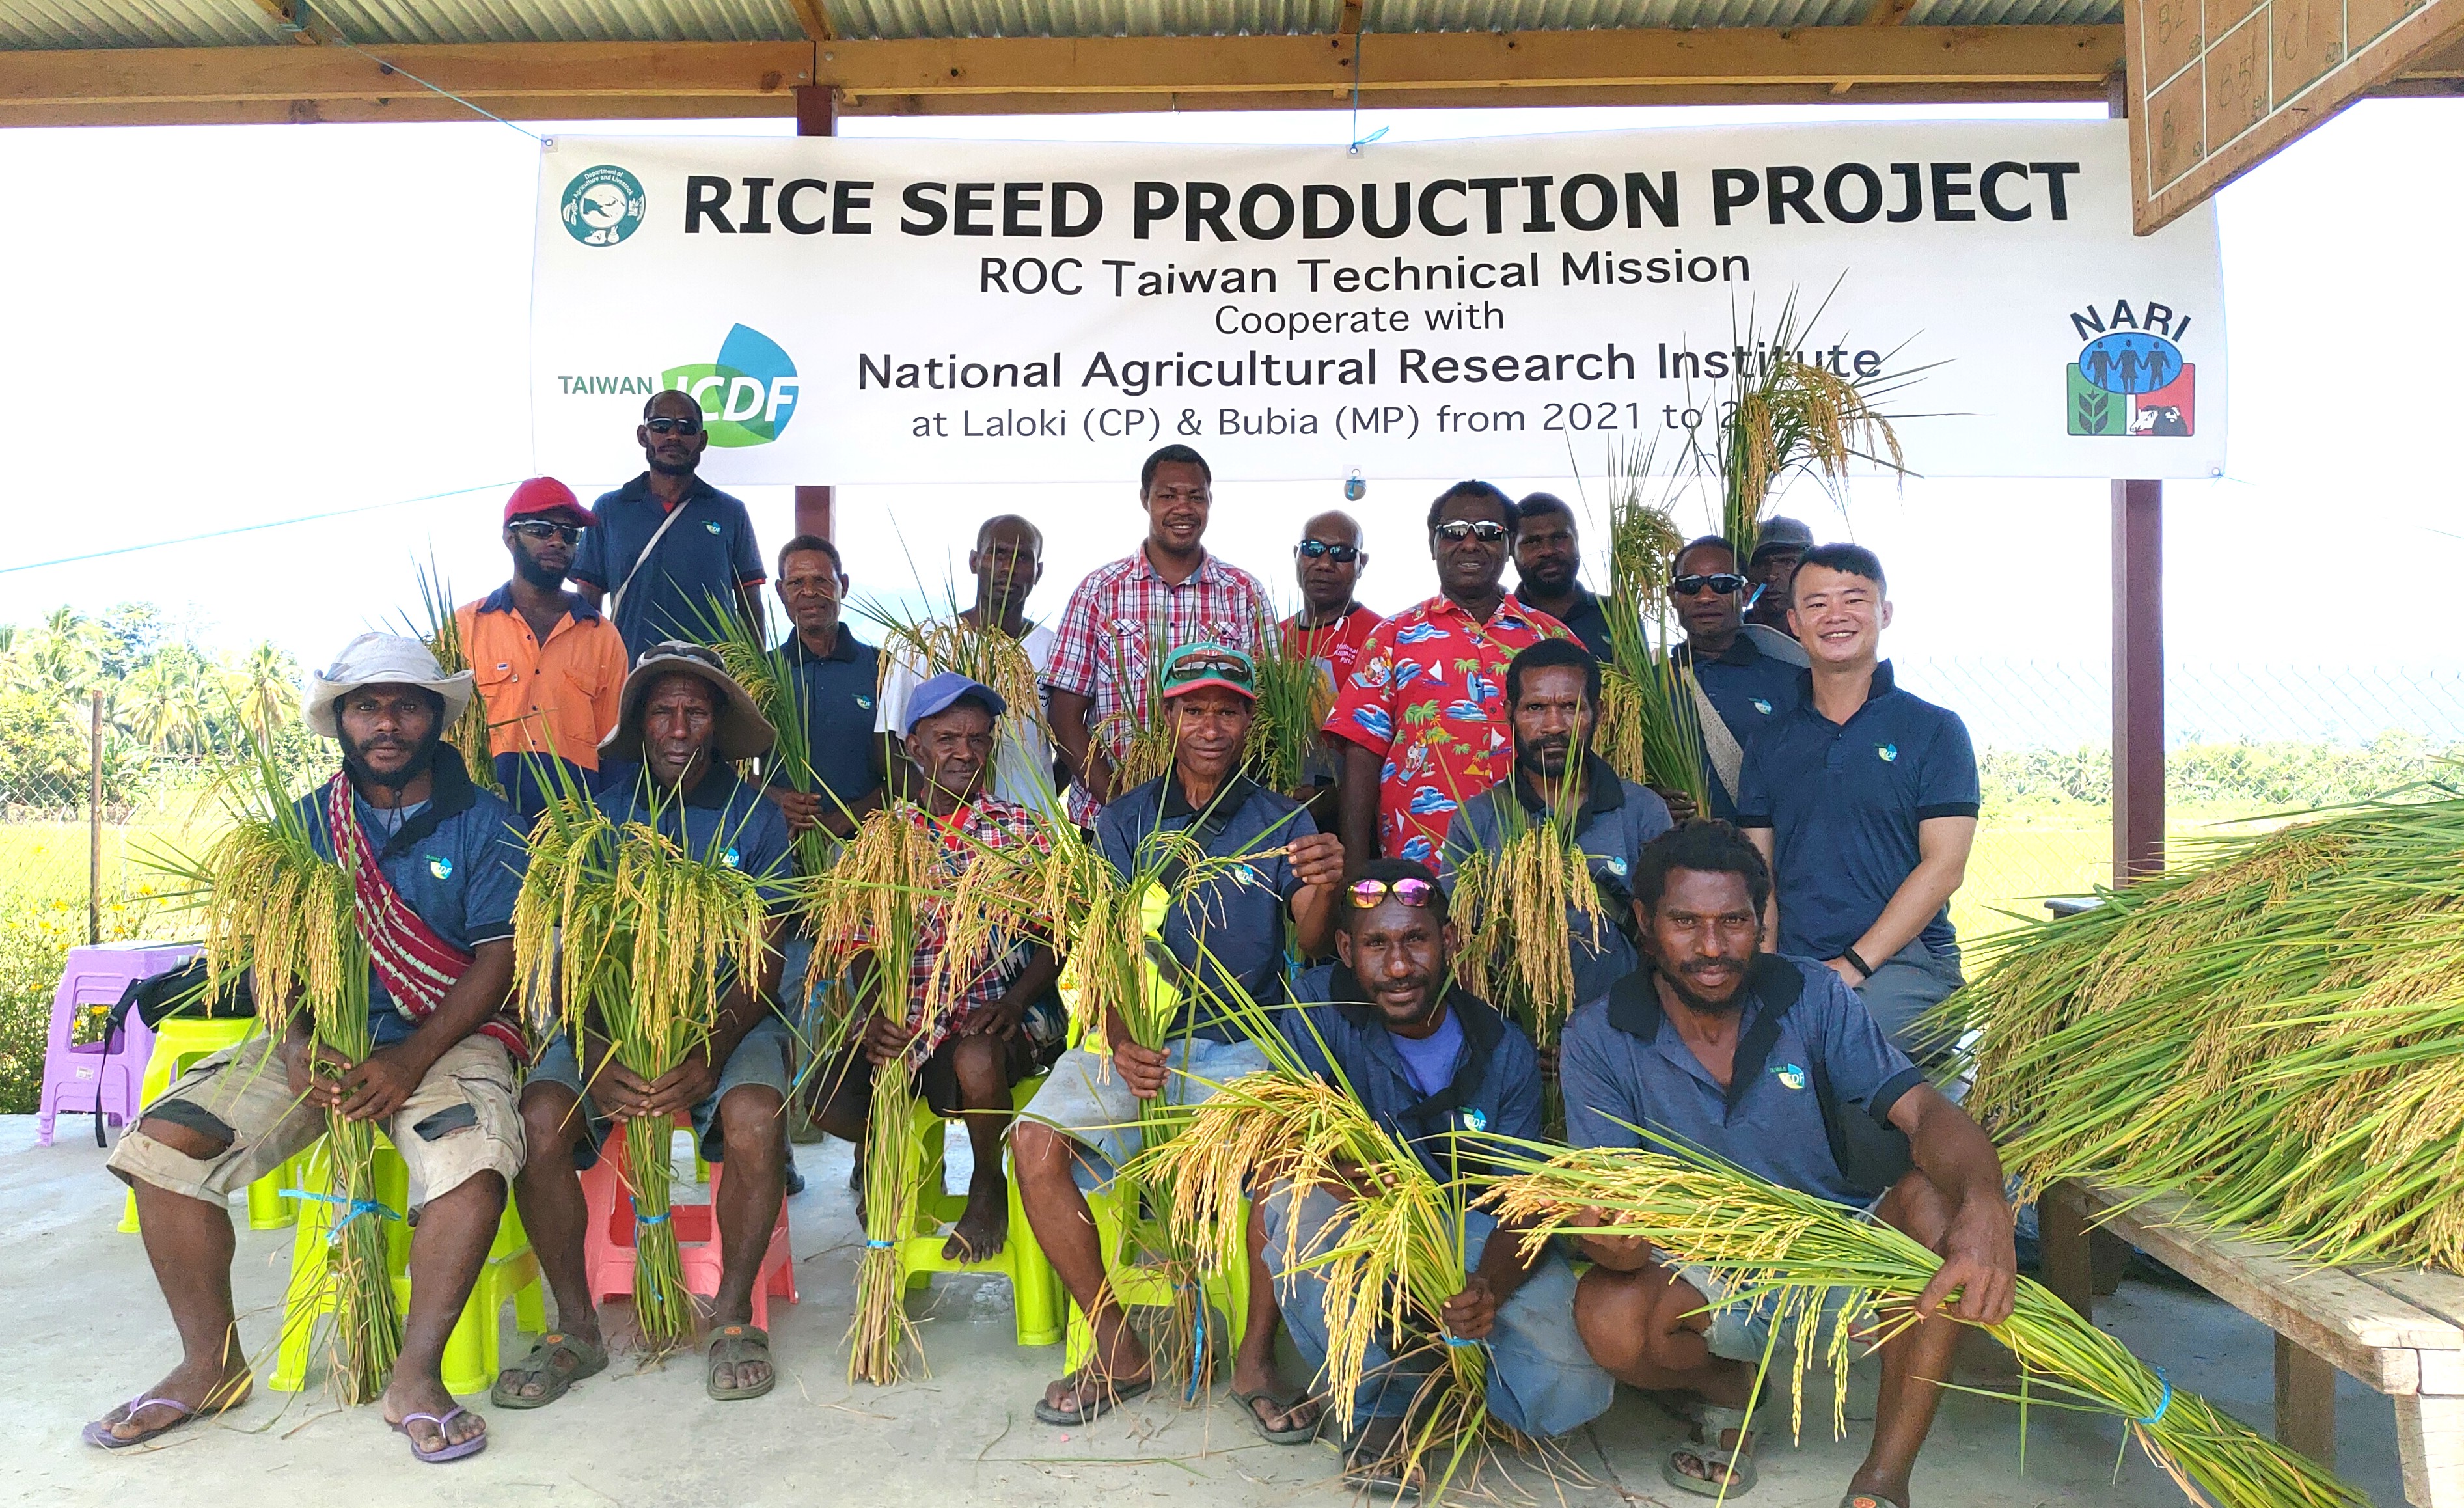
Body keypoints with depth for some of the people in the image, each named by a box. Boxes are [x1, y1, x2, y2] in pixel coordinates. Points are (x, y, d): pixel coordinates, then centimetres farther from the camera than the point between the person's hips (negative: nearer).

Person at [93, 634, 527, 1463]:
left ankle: (416, 1376, -18)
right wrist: (297, 1046, -16)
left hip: (449, 1034, -4)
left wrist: (412, 1061, -21)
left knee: (474, 1153, -35)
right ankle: (211, 1364, 1)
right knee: (165, 1138, -16)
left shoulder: (484, 822, 0)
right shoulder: (304, 824, 10)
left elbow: (498, 959, -7)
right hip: (322, 1036, 4)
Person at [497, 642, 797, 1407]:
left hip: (728, 1016, -1)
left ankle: (733, 1316, -9)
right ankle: (576, 1327, -6)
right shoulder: (600, 815, 5)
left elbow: (763, 964, -4)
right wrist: (594, 1056, -21)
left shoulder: (755, 816, 2)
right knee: (539, 1118, -25)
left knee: (755, 1117, -31)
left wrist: (709, 1054, -23)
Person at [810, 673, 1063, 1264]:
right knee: (830, 1100, -21)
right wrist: (874, 1017, -19)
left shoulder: (1020, 828, 4)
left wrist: (1015, 1001, -19)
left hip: (1004, 1012, -2)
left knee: (976, 1058, -35)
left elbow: (1053, 937, 0)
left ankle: (988, 1187, -2)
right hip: (909, 1018, 2)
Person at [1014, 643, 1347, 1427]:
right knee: (1036, 1139, -23)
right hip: (1139, 1034, 1)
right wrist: (1119, 1039, -20)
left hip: (1245, 1042, -1)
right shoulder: (1126, 821, 9)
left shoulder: (1281, 820, 8)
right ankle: (1118, 1352, -7)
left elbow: (1310, 945, -3)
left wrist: (1322, 890, -27)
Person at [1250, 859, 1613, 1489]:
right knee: (1295, 1197, -37)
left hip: (1470, 1229, 1)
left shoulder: (1503, 1051, -11)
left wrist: (1491, 1286, -36)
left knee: (1571, 1390, -23)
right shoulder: (1322, 1006, -16)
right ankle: (1378, 1404, -15)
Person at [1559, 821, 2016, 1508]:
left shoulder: (1812, 998, -9)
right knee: (1609, 1317, -32)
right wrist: (1612, 1237, -45)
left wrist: (1985, 1207, -42)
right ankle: (1723, 1384, 5)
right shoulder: (1599, 1039, -12)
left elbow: (1925, 1112, -19)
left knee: (1935, 1199, -28)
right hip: (1702, 1287, -1)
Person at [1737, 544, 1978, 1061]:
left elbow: (1943, 866, -3)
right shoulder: (1770, 744, 17)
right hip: (1792, 972, 3)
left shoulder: (1936, 731, 6)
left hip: (1905, 964, -2)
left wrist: (1853, 966, -12)